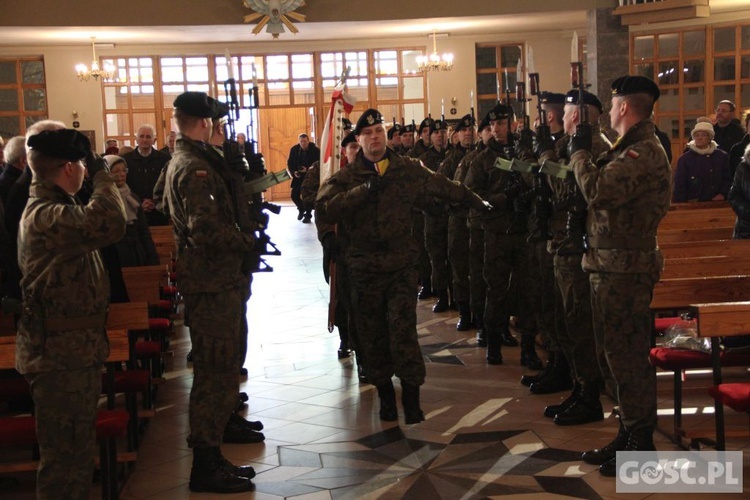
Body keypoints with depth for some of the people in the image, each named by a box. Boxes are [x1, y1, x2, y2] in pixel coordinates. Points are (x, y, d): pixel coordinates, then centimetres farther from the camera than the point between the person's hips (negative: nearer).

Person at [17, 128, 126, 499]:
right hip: (61, 353, -11)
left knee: (77, 448, 20)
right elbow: (109, 225, -35)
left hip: (74, 347, 11)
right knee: (64, 455, -2)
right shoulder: (46, 215, -20)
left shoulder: (52, 208, 15)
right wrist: (101, 175, -23)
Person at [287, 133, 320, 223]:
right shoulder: (294, 149, -3)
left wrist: (307, 170, -25)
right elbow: (290, 163, 4)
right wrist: (293, 172, -14)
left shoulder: (315, 150, -14)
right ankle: (301, 209, 30)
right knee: (294, 195, 0)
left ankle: (308, 215, 11)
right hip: (298, 176, 4)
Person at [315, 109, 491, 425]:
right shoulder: (346, 177, 0)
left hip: (401, 263, -1)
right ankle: (385, 395, 25)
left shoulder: (409, 169, 5)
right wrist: (364, 190, -24)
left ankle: (412, 398, 0)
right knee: (372, 336, 8)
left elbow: (444, 187, 19)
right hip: (363, 266, 1)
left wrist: (477, 202, 29)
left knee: (403, 331, -10)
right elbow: (324, 209, -17)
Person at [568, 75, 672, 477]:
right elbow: (603, 191, 13)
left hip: (625, 268, -11)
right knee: (622, 354, 16)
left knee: (627, 356, -3)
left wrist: (579, 152, -13)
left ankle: (641, 445, 8)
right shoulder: (632, 148, 17)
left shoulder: (643, 153, -18)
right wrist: (585, 154, 6)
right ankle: (629, 435, 27)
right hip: (610, 264, 11)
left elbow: (597, 190, -29)